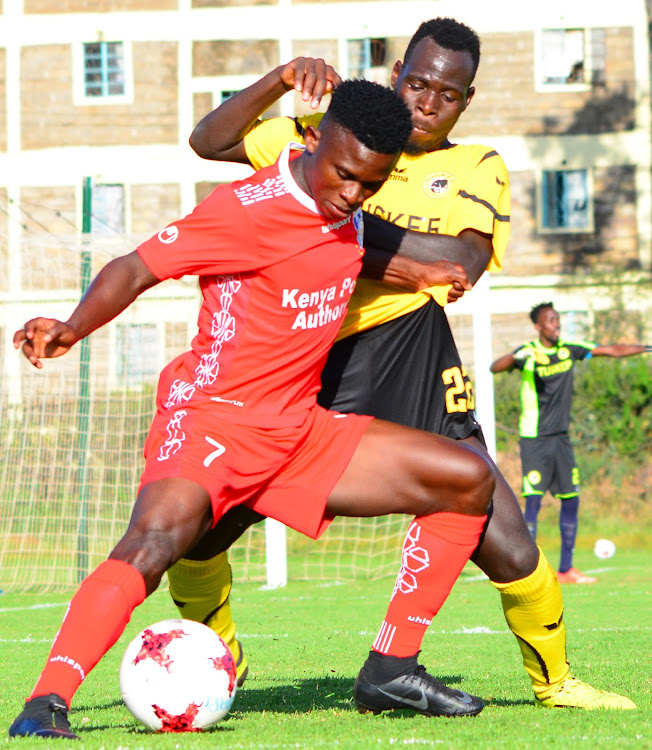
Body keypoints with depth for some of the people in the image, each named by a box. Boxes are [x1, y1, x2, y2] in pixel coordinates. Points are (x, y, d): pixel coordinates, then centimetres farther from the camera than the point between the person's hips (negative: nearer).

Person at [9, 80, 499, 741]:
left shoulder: (348, 215, 7)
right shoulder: (248, 208, -17)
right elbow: (137, 268, -18)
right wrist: (73, 328, -34)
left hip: (299, 433, 8)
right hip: (211, 415, -8)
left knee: (469, 480, 5)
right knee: (158, 534, -37)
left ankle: (394, 667, 8)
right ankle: (44, 706, -39)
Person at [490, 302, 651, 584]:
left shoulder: (569, 349, 6)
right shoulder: (528, 353, -10)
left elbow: (613, 350, 13)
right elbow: (495, 367, -26)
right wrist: (516, 358, -46)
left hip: (561, 438, 6)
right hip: (534, 439, -6)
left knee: (571, 501, 5)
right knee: (534, 501, -12)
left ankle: (566, 570, 14)